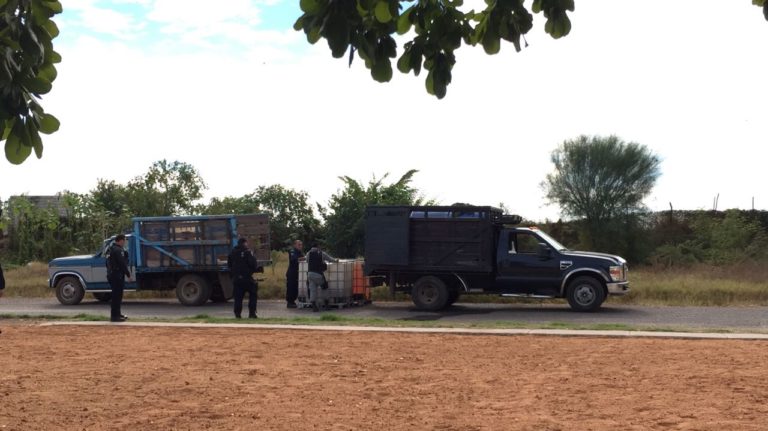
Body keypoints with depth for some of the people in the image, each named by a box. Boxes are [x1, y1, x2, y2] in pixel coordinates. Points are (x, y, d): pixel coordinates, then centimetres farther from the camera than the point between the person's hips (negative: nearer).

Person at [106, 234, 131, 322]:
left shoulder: (111, 249, 17)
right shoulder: (118, 250, -16)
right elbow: (122, 264, -19)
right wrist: (128, 274, -12)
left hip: (111, 275, 10)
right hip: (117, 276, -10)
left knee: (116, 295, 18)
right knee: (117, 296, -6)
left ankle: (116, 314, 26)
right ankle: (115, 315, -5)